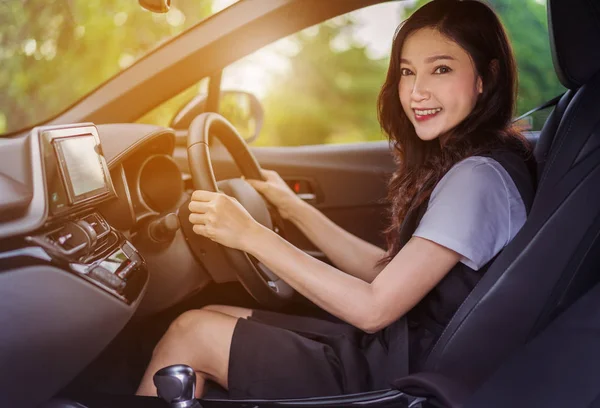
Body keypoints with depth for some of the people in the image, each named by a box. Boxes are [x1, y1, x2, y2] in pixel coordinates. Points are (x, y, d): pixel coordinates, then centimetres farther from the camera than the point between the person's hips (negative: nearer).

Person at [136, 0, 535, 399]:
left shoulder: (479, 178, -21)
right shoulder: (454, 163, 7)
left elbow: (374, 308, -24)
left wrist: (252, 235, -21)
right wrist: (294, 209, 9)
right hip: (391, 348, 8)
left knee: (192, 334, -5)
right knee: (207, 319, 7)